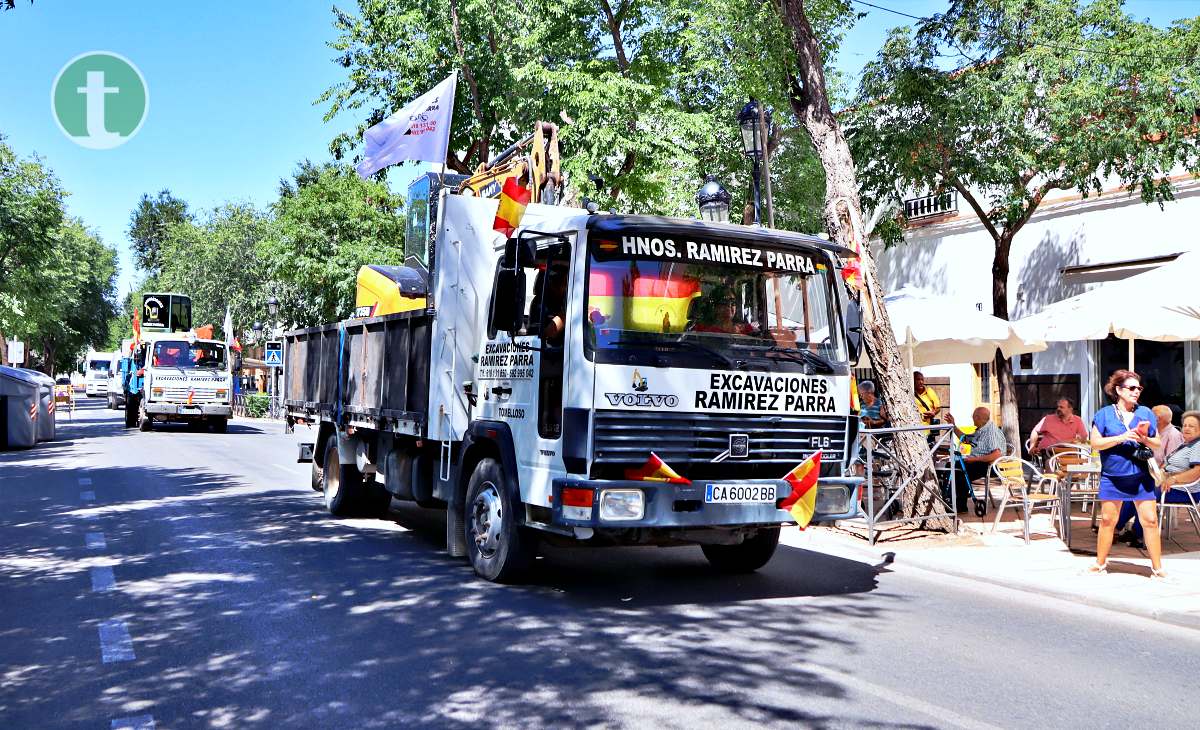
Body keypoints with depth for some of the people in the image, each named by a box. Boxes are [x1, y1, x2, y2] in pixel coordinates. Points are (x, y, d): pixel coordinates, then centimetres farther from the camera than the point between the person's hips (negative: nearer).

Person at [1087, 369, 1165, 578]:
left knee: (1150, 521, -2)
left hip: (1141, 477, 2)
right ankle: (1100, 563, 19)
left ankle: (1157, 568, 8)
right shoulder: (1104, 414, 2)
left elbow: (1158, 443, 10)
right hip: (1112, 477, -1)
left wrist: (1145, 439, -12)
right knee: (1107, 520, 5)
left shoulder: (1146, 413, 9)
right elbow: (1095, 443, -5)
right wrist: (1122, 437, -15)